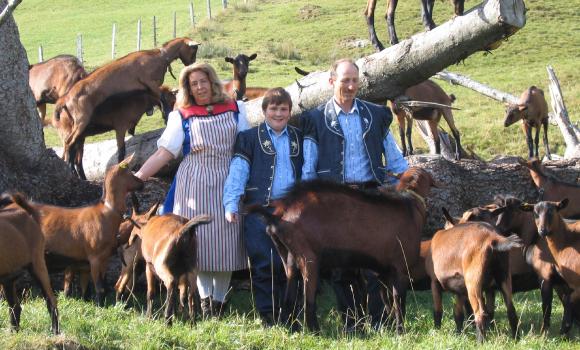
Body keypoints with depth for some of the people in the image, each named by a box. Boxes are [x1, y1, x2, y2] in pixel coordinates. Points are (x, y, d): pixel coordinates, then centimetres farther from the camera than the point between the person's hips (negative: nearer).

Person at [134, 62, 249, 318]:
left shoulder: (234, 110, 8)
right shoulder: (181, 116, 4)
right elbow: (164, 153, 0)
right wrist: (135, 178, -9)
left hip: (227, 185, 1)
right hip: (195, 186, -1)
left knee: (225, 240, -1)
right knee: (199, 239, -4)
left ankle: (218, 300, 10)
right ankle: (204, 297, 9)